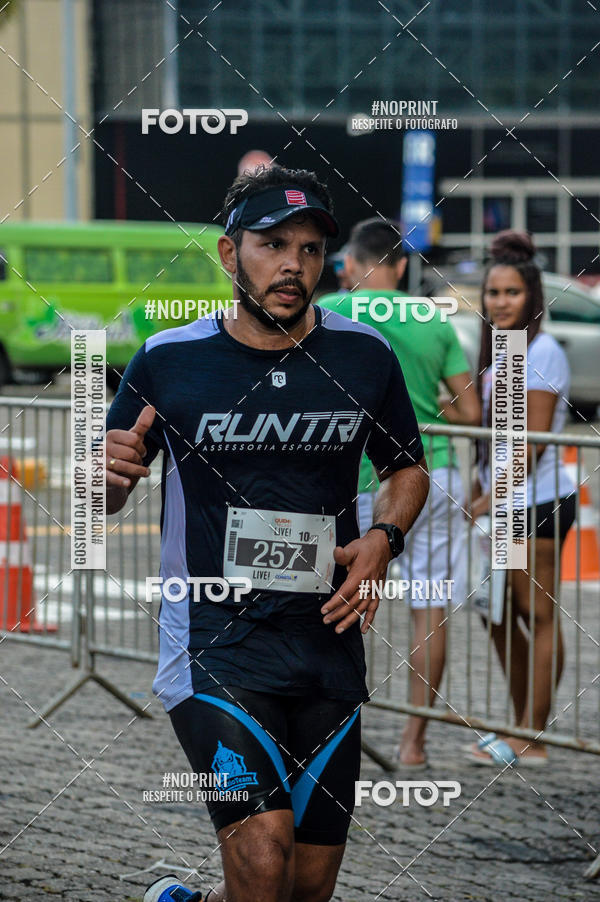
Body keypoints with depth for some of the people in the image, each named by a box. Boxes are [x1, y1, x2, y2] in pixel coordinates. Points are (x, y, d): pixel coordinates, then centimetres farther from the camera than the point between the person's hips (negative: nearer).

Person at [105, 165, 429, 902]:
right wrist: (108, 473, -15)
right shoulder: (167, 362, -2)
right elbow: (109, 497, 9)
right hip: (212, 642, -4)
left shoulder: (365, 357, 4)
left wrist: (385, 538, -1)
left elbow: (407, 469, 19)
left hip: (327, 647, 4)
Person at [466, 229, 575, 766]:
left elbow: (533, 440, -16)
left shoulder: (542, 352, -11)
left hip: (535, 501, -9)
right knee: (501, 615, 13)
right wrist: (479, 493, 13)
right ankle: (522, 727, 22)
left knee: (539, 616, -6)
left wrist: (494, 498, -17)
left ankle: (532, 742, -5)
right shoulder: (498, 352, 16)